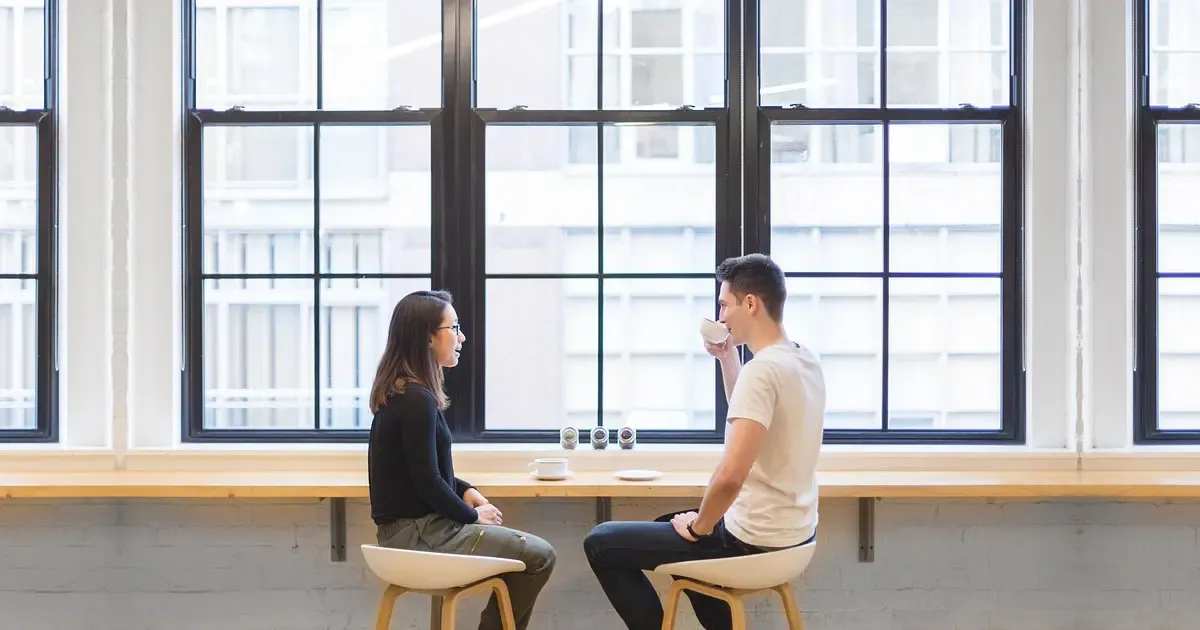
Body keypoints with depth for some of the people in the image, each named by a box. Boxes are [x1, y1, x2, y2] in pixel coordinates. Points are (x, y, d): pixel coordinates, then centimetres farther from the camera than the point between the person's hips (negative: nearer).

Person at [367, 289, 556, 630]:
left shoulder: (400, 391, 10)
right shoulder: (417, 399, -21)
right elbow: (427, 483, -20)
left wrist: (466, 490, 6)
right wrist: (473, 515, -5)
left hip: (409, 528, 10)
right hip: (418, 535, -10)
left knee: (527, 548, 19)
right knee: (538, 557, -5)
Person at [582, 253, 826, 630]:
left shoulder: (762, 369, -24)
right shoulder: (805, 362, 5)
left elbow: (730, 476, -32)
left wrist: (699, 528, -15)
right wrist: (728, 359, 12)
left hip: (755, 541, -9)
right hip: (794, 532, 9)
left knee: (600, 544, 0)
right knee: (668, 524, 34)